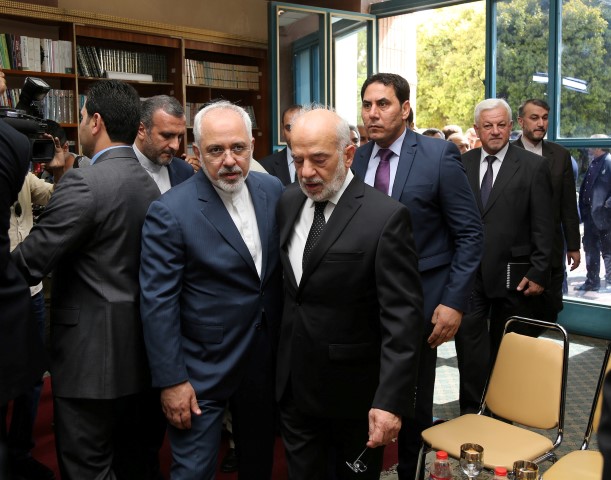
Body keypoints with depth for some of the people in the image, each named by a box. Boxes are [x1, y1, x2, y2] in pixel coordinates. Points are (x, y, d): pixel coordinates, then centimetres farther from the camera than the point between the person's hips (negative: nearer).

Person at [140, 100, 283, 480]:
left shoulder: (273, 189, -2)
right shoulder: (170, 212, -18)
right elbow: (159, 303, -16)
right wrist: (171, 381, -15)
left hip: (266, 358, 5)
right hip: (203, 369, -5)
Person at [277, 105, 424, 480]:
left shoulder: (386, 216, -18)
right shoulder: (288, 203, 2)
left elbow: (402, 317, -20)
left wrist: (391, 400, -24)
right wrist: (278, 359, 9)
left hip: (354, 390, -5)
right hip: (294, 383, 5)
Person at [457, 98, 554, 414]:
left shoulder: (534, 166, -2)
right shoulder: (461, 164, 5)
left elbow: (543, 225, -4)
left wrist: (539, 272, -8)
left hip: (512, 273, -1)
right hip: (469, 272, 2)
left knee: (506, 348, 12)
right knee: (469, 338, 2)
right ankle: (471, 411, 14)